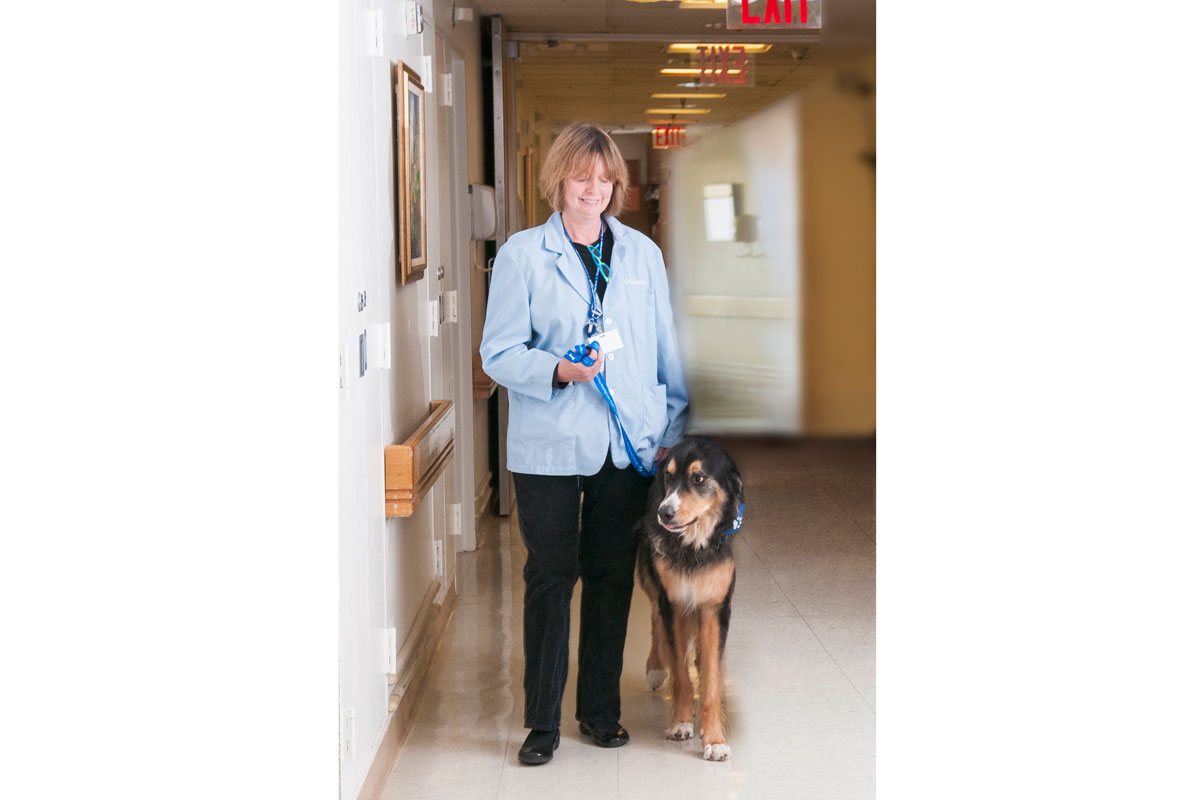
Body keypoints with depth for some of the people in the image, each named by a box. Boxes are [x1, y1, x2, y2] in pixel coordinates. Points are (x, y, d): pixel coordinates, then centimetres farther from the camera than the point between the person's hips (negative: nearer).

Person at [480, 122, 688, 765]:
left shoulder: (642, 254, 10)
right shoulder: (521, 255, 0)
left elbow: (666, 349, 13)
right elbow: (498, 352, -3)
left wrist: (673, 430, 8)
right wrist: (559, 371, -19)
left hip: (629, 442, 3)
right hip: (548, 446, -3)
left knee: (613, 577, 8)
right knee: (550, 577, 2)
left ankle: (601, 710, 21)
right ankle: (542, 721, 12)